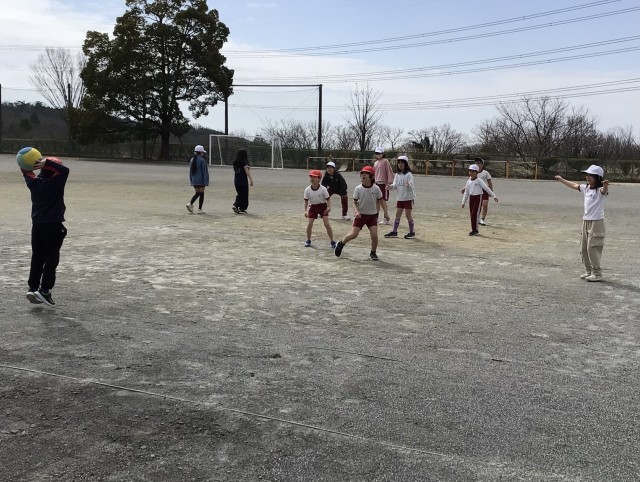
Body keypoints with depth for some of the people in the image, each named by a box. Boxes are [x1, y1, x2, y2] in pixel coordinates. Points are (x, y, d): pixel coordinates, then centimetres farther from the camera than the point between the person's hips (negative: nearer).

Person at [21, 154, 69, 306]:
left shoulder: (34, 183, 5)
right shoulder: (56, 183, -12)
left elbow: (26, 172, 19)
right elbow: (65, 170, -19)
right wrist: (48, 162, -21)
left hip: (36, 225, 6)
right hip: (53, 226, -6)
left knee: (37, 258, 12)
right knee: (51, 259, 0)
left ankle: (32, 288, 11)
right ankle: (44, 290, -5)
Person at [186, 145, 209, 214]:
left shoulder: (192, 160, 8)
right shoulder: (202, 160, -13)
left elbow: (190, 171, 13)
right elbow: (205, 171, -13)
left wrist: (191, 180, 19)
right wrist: (206, 181, -11)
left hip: (194, 180, 6)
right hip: (201, 180, -6)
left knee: (197, 193, 17)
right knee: (201, 193, 3)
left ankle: (190, 203, -3)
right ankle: (200, 209, 5)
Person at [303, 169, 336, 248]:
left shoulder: (323, 189, -19)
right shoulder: (307, 189, -12)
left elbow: (328, 198, -12)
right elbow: (306, 201, -2)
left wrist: (329, 207, -28)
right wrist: (305, 211, -9)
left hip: (322, 206, -2)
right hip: (313, 206, 3)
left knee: (327, 224, -11)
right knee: (309, 224, -3)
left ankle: (332, 242, -2)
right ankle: (308, 241, 19)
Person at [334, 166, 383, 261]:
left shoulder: (376, 189, -9)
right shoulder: (358, 188, -10)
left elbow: (379, 201, 6)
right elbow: (354, 202, -4)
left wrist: (377, 213, 7)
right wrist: (356, 211, -21)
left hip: (372, 215, 1)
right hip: (360, 215, -1)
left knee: (374, 235, -11)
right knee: (353, 234, -8)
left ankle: (373, 253, 14)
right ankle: (341, 244, 21)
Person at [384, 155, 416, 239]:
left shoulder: (409, 174, -9)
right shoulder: (397, 175, 7)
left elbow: (411, 185, -20)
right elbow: (395, 185, 2)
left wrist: (408, 184, -43)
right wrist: (391, 186, -20)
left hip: (408, 197, -5)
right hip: (400, 197, 5)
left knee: (408, 214, -2)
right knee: (397, 214, 6)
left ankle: (412, 232, 9)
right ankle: (394, 232, 10)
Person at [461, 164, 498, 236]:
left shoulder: (479, 181, -8)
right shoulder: (468, 181, 8)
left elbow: (487, 188, -9)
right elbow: (466, 192, 15)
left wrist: (494, 196, -11)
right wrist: (463, 202, 15)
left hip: (478, 197, -6)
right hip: (471, 197, 6)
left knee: (475, 213, -11)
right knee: (471, 214, 6)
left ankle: (475, 230, -5)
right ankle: (474, 230, 16)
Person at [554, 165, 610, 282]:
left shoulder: (600, 190, -14)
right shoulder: (586, 188, 8)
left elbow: (604, 190, -38)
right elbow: (574, 185, 25)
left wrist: (605, 185, -61)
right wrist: (562, 180, 34)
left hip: (596, 222, -8)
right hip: (586, 221, 8)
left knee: (592, 248, -9)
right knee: (584, 248, 13)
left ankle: (597, 273, -1)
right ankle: (589, 271, 24)